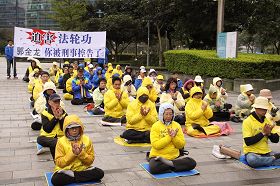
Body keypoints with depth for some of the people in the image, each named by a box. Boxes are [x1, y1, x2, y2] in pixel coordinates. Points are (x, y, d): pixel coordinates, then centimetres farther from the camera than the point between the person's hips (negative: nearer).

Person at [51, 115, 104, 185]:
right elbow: (59, 162, -10)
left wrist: (81, 153, -17)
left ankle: (72, 176, -13)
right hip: (65, 170, -2)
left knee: (100, 173, -22)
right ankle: (78, 176, -13)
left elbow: (90, 161, 0)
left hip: (83, 169, 2)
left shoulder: (86, 140, -1)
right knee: (55, 179, -32)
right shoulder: (61, 141, -6)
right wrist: (72, 153, -19)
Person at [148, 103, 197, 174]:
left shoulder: (177, 125, 8)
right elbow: (156, 145, -15)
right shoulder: (156, 126, -4)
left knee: (192, 163, -21)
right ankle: (173, 165, -13)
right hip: (158, 156, -3)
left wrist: (174, 137, -13)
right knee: (154, 168, -36)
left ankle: (167, 164, -16)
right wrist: (169, 137, -17)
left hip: (174, 157, 4)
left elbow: (181, 145, 4)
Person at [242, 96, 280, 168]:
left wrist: (269, 133, -13)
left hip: (266, 152, 4)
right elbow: (248, 142, -17)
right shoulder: (247, 121, -9)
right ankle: (274, 158, -16)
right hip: (252, 152, -4)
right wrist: (263, 133, -17)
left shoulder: (267, 121, 9)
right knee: (252, 160, -38)